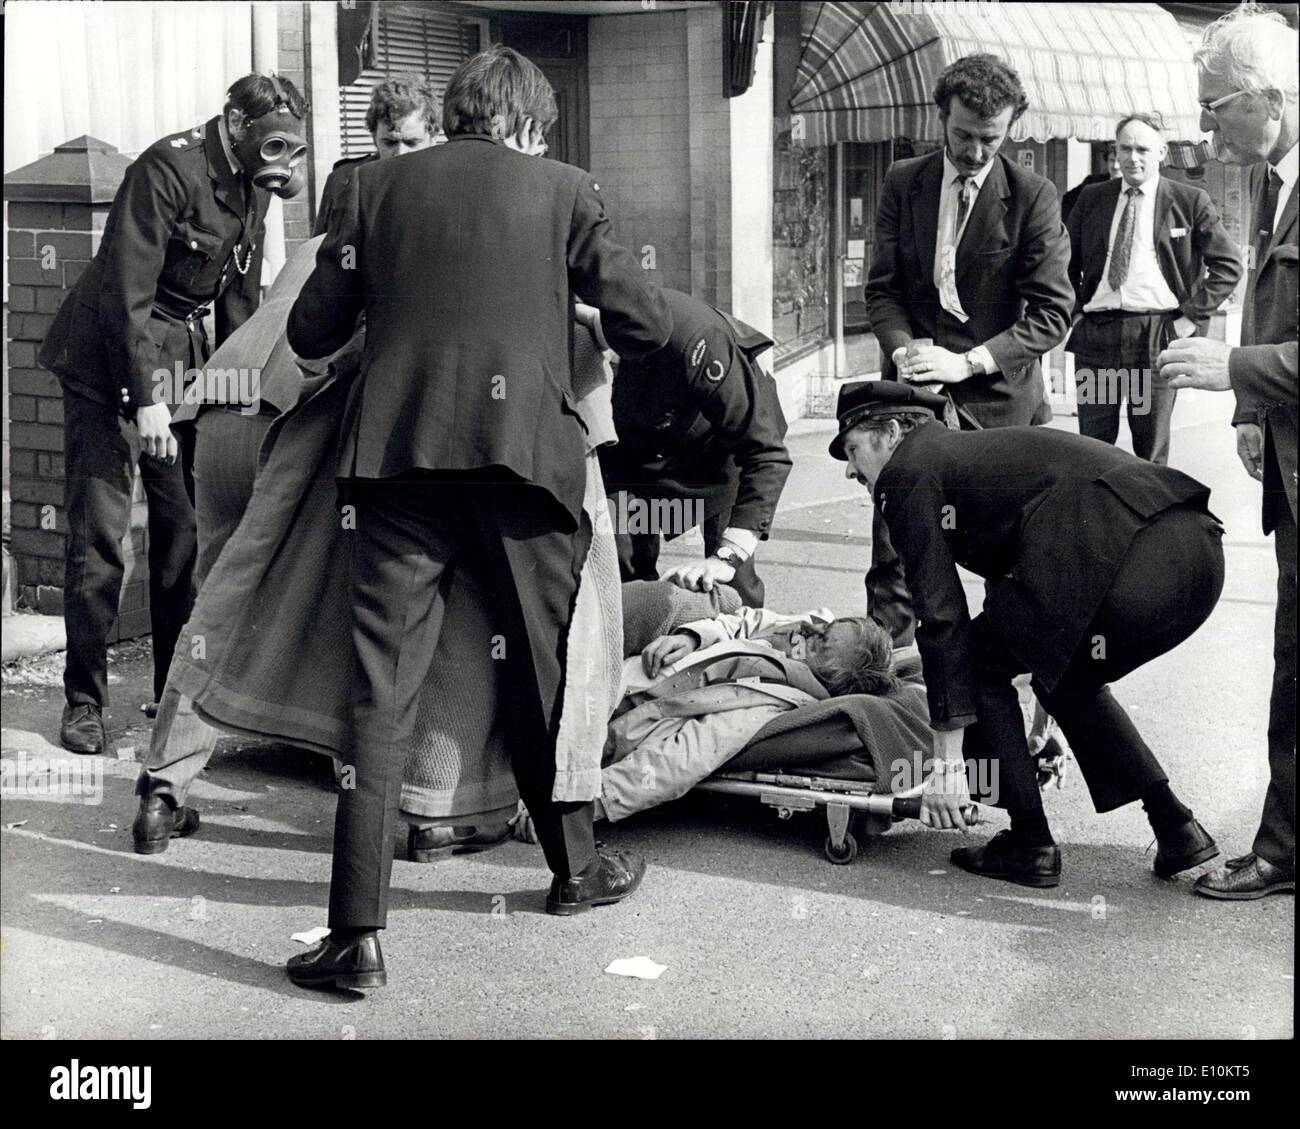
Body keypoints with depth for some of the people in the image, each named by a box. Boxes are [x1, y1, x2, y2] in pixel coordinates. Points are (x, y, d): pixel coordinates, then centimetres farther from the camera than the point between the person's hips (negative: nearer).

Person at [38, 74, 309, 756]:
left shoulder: (252, 185, 6)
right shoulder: (168, 170, -19)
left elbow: (239, 300, 15)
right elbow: (127, 291, -23)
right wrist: (146, 398, -27)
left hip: (183, 362, 7)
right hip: (108, 362, -7)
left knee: (185, 527, 6)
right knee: (98, 532, -5)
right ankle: (84, 701, 4)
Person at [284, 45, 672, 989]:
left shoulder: (380, 187, 12)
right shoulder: (562, 190, 8)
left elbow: (312, 331, 11)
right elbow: (647, 325, 5)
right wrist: (578, 329, 27)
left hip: (400, 454, 1)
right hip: (524, 448, -1)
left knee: (381, 690, -1)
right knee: (546, 671, 16)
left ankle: (358, 933, -6)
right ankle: (576, 867, 33)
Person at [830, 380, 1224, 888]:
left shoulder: (909, 472, 8)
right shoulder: (979, 449, 34)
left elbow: (942, 616, 2)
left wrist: (948, 762, 4)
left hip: (1119, 554, -9)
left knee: (979, 659, 10)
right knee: (1065, 678, 29)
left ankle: (1030, 845, 13)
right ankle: (1177, 829, 25)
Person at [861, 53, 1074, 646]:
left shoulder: (1033, 196, -4)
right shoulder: (902, 182, 5)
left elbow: (1052, 312, -8)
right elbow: (882, 288, 8)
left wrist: (969, 362, -17)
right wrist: (902, 350, -12)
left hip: (998, 393, -2)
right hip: (914, 386, 2)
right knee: (894, 540, -1)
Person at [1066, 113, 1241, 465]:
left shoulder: (1190, 201, 3)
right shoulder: (1090, 199, 11)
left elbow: (1228, 264, 4)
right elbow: (1067, 263, 20)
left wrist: (1193, 314, -3)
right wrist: (1075, 312, 8)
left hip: (1159, 336, -2)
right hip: (1095, 333, 2)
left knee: (1152, 452, 3)